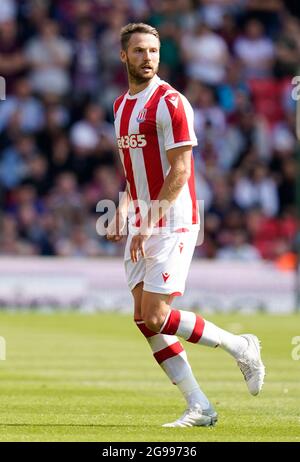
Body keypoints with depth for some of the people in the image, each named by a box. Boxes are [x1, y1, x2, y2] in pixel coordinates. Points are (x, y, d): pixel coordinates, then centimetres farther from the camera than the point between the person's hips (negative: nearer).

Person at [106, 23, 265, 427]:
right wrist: (122, 213, 10)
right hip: (142, 226, 8)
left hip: (172, 224, -8)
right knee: (144, 320, 2)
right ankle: (199, 407, 7)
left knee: (156, 318, -13)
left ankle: (239, 346, 7)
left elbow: (179, 171, -16)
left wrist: (149, 224, -20)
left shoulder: (170, 103, -12)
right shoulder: (122, 106, 15)